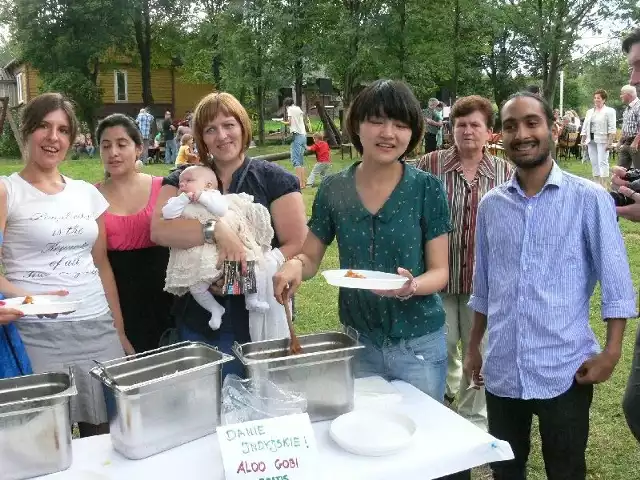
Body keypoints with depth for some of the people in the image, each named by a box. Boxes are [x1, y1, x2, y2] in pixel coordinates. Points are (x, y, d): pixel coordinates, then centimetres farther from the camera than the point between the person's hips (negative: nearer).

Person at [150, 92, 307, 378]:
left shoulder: (275, 180, -1)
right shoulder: (183, 181, 6)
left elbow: (298, 245, -6)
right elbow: (159, 229, -11)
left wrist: (249, 275, -19)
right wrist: (216, 229, -25)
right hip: (199, 322, 2)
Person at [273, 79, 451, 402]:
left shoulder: (427, 189, -10)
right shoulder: (334, 189, -4)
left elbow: (439, 271, -8)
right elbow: (311, 258, 4)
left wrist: (411, 286, -28)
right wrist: (295, 265, -18)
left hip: (420, 346, -2)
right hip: (357, 343, 2)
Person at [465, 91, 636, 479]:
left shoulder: (590, 198, -7)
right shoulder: (490, 205, 4)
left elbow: (616, 280, -6)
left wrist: (612, 351, -13)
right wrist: (474, 347, 16)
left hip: (564, 371, -3)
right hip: (502, 371, 4)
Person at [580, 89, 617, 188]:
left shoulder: (609, 111, -1)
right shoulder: (590, 112, 18)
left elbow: (612, 129, -9)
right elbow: (585, 127, 18)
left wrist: (610, 142, -16)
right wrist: (583, 140, 10)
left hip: (602, 140, -6)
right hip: (591, 140, 6)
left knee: (602, 162, -10)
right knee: (594, 163, 7)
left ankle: (604, 186, -11)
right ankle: (596, 184, 12)